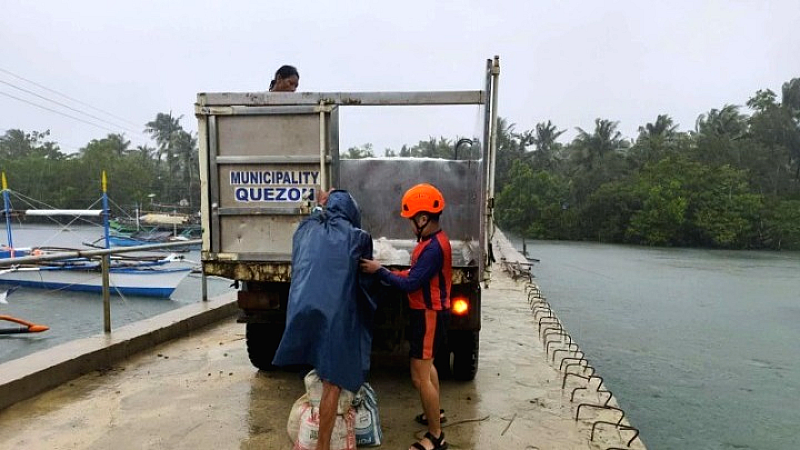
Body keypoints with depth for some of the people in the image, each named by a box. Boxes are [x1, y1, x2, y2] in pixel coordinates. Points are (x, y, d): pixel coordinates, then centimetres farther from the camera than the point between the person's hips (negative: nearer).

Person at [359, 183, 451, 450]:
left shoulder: (434, 247, -26)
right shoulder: (433, 240, 7)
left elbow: (410, 284, -27)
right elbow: (417, 274, 11)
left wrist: (379, 271, -19)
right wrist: (390, 273, -1)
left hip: (429, 315, -11)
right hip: (429, 311, 11)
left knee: (419, 375, -4)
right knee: (426, 364, 26)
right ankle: (435, 413, 45)